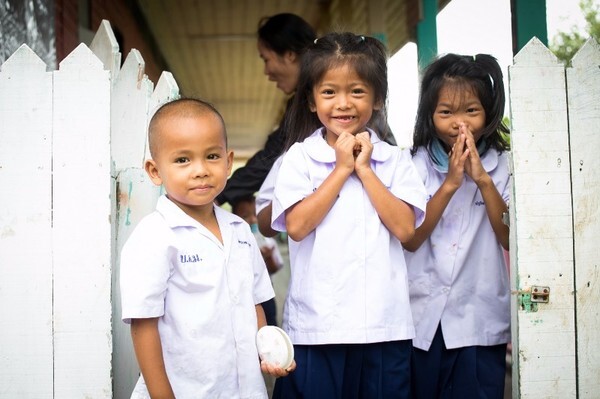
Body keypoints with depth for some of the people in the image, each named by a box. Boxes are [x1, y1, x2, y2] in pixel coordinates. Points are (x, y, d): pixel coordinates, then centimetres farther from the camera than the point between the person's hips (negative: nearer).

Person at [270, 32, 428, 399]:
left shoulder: (395, 160, 5)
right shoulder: (300, 157, 2)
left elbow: (405, 228, -6)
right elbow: (297, 226, -10)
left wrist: (364, 169, -6)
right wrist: (342, 168, -7)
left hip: (385, 326, 1)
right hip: (316, 327, -1)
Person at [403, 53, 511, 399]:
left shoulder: (503, 166, 1)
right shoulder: (416, 165, 0)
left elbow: (510, 239, -7)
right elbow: (410, 238, -10)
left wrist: (483, 179, -15)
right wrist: (450, 183, -17)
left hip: (481, 322, 0)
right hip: (422, 319, 0)